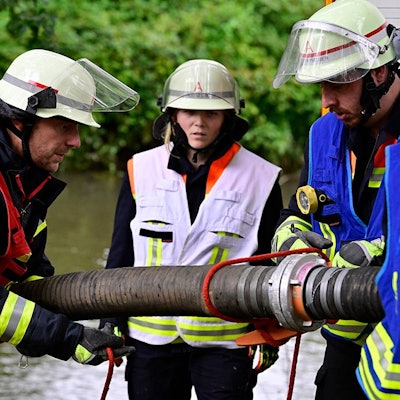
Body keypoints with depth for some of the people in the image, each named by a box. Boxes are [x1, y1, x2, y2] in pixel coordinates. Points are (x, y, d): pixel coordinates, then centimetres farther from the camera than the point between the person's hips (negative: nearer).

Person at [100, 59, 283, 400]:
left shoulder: (260, 178, 0)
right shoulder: (142, 170, 6)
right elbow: (120, 254, 11)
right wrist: (111, 321, 8)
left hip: (225, 338, -2)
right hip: (150, 336, 3)